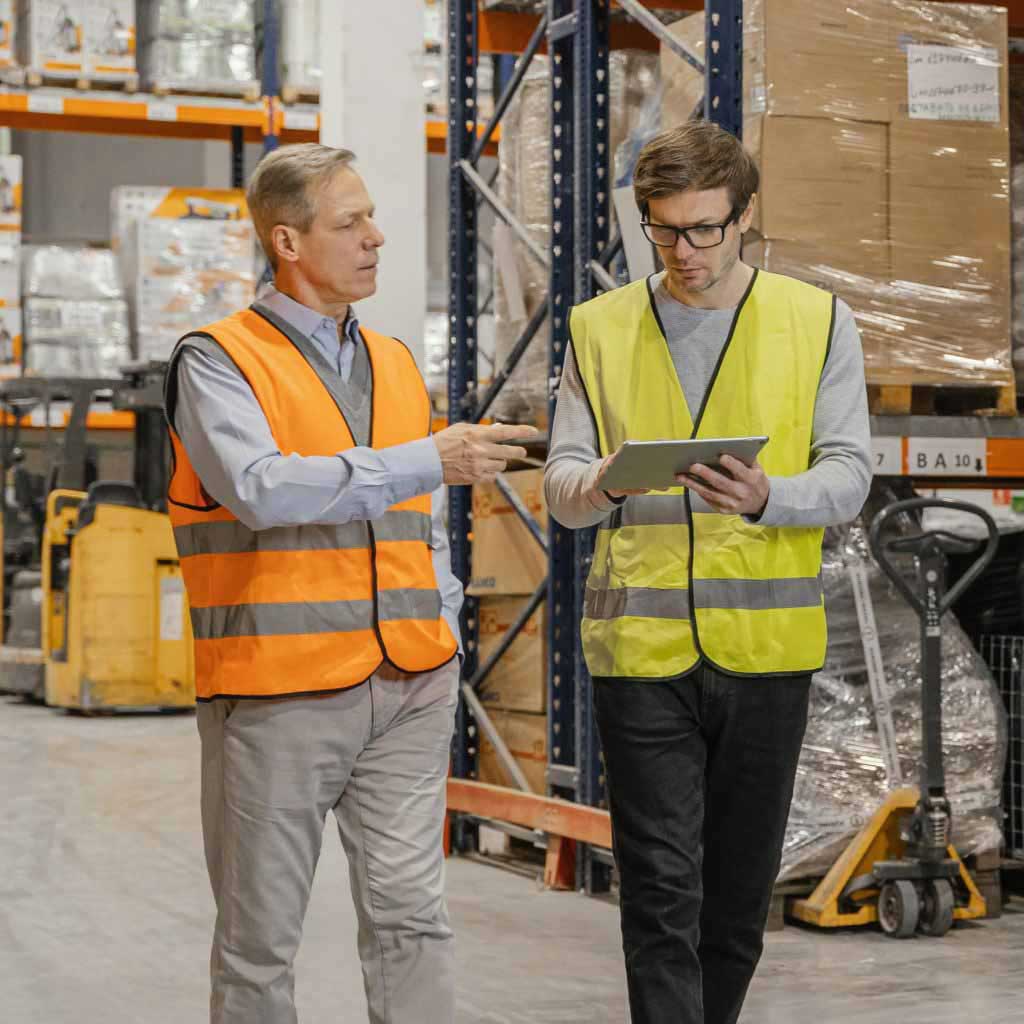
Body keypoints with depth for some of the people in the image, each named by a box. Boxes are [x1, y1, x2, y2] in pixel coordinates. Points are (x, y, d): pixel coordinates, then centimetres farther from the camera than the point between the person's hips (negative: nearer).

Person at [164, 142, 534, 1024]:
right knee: (260, 937, 5)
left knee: (412, 916, 0)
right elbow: (260, 488, -22)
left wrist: (442, 644, 12)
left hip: (408, 692, 5)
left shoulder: (396, 365, 16)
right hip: (277, 694, -4)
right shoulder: (218, 361, -4)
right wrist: (427, 463, -24)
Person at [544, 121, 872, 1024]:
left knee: (740, 889, 12)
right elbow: (561, 485, 4)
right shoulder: (600, 329, 8)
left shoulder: (817, 322, 5)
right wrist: (598, 484, -20)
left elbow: (848, 475, 0)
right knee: (661, 890, -4)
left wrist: (764, 498, -21)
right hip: (640, 645, 0)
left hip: (765, 645, 1)